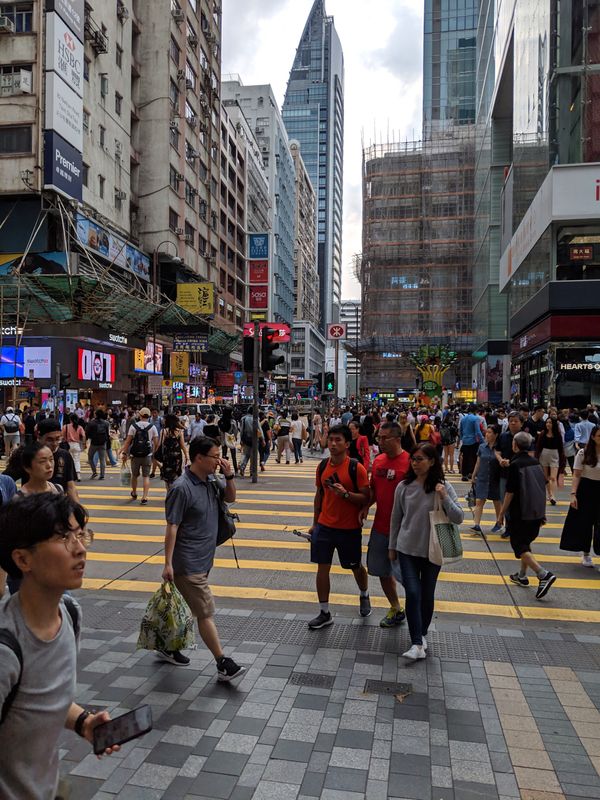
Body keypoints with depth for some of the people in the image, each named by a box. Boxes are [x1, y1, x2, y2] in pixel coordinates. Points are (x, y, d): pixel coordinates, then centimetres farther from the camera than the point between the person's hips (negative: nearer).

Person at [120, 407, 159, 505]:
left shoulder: (133, 426, -4)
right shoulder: (152, 427, -2)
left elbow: (128, 441, -5)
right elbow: (156, 442, -4)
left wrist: (124, 453, 1)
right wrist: (154, 452, 11)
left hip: (135, 455, 0)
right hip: (147, 455, 0)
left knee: (134, 475, 18)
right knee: (146, 476, 4)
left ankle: (134, 493, 36)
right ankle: (144, 497, -5)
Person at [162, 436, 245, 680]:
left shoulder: (211, 480, 3)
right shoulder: (182, 488, -20)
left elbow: (230, 498, 18)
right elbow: (172, 528, -18)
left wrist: (229, 476, -1)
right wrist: (168, 564, -18)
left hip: (203, 559, 8)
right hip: (188, 563, -8)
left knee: (185, 608, 20)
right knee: (205, 613, -3)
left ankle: (168, 647, 37)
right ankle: (223, 664, 4)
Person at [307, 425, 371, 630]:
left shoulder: (356, 468, -14)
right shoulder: (322, 466, 2)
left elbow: (366, 498, -13)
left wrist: (345, 493, -29)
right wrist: (315, 523, 15)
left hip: (349, 528, -4)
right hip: (325, 526, 4)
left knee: (356, 567, 15)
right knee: (322, 567, 3)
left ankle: (364, 596, 45)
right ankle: (325, 613, 16)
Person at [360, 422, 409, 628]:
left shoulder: (409, 463, -18)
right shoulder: (378, 461, 3)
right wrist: (366, 506, -2)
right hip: (380, 527, 7)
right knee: (382, 571, 18)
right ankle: (396, 609, 38)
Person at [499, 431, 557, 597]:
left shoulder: (515, 465, -16)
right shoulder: (536, 462, 4)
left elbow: (510, 492, -16)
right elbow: (543, 489, 12)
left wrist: (502, 513, -6)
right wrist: (542, 513, 22)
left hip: (520, 514, -7)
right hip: (536, 513, 7)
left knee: (519, 546, 0)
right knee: (525, 543, 22)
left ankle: (544, 574, -13)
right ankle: (522, 576, 30)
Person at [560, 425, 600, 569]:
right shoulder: (583, 453, -6)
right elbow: (576, 475, -5)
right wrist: (573, 494, -12)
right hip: (586, 490, -1)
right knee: (584, 522, 9)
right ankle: (586, 554, 25)